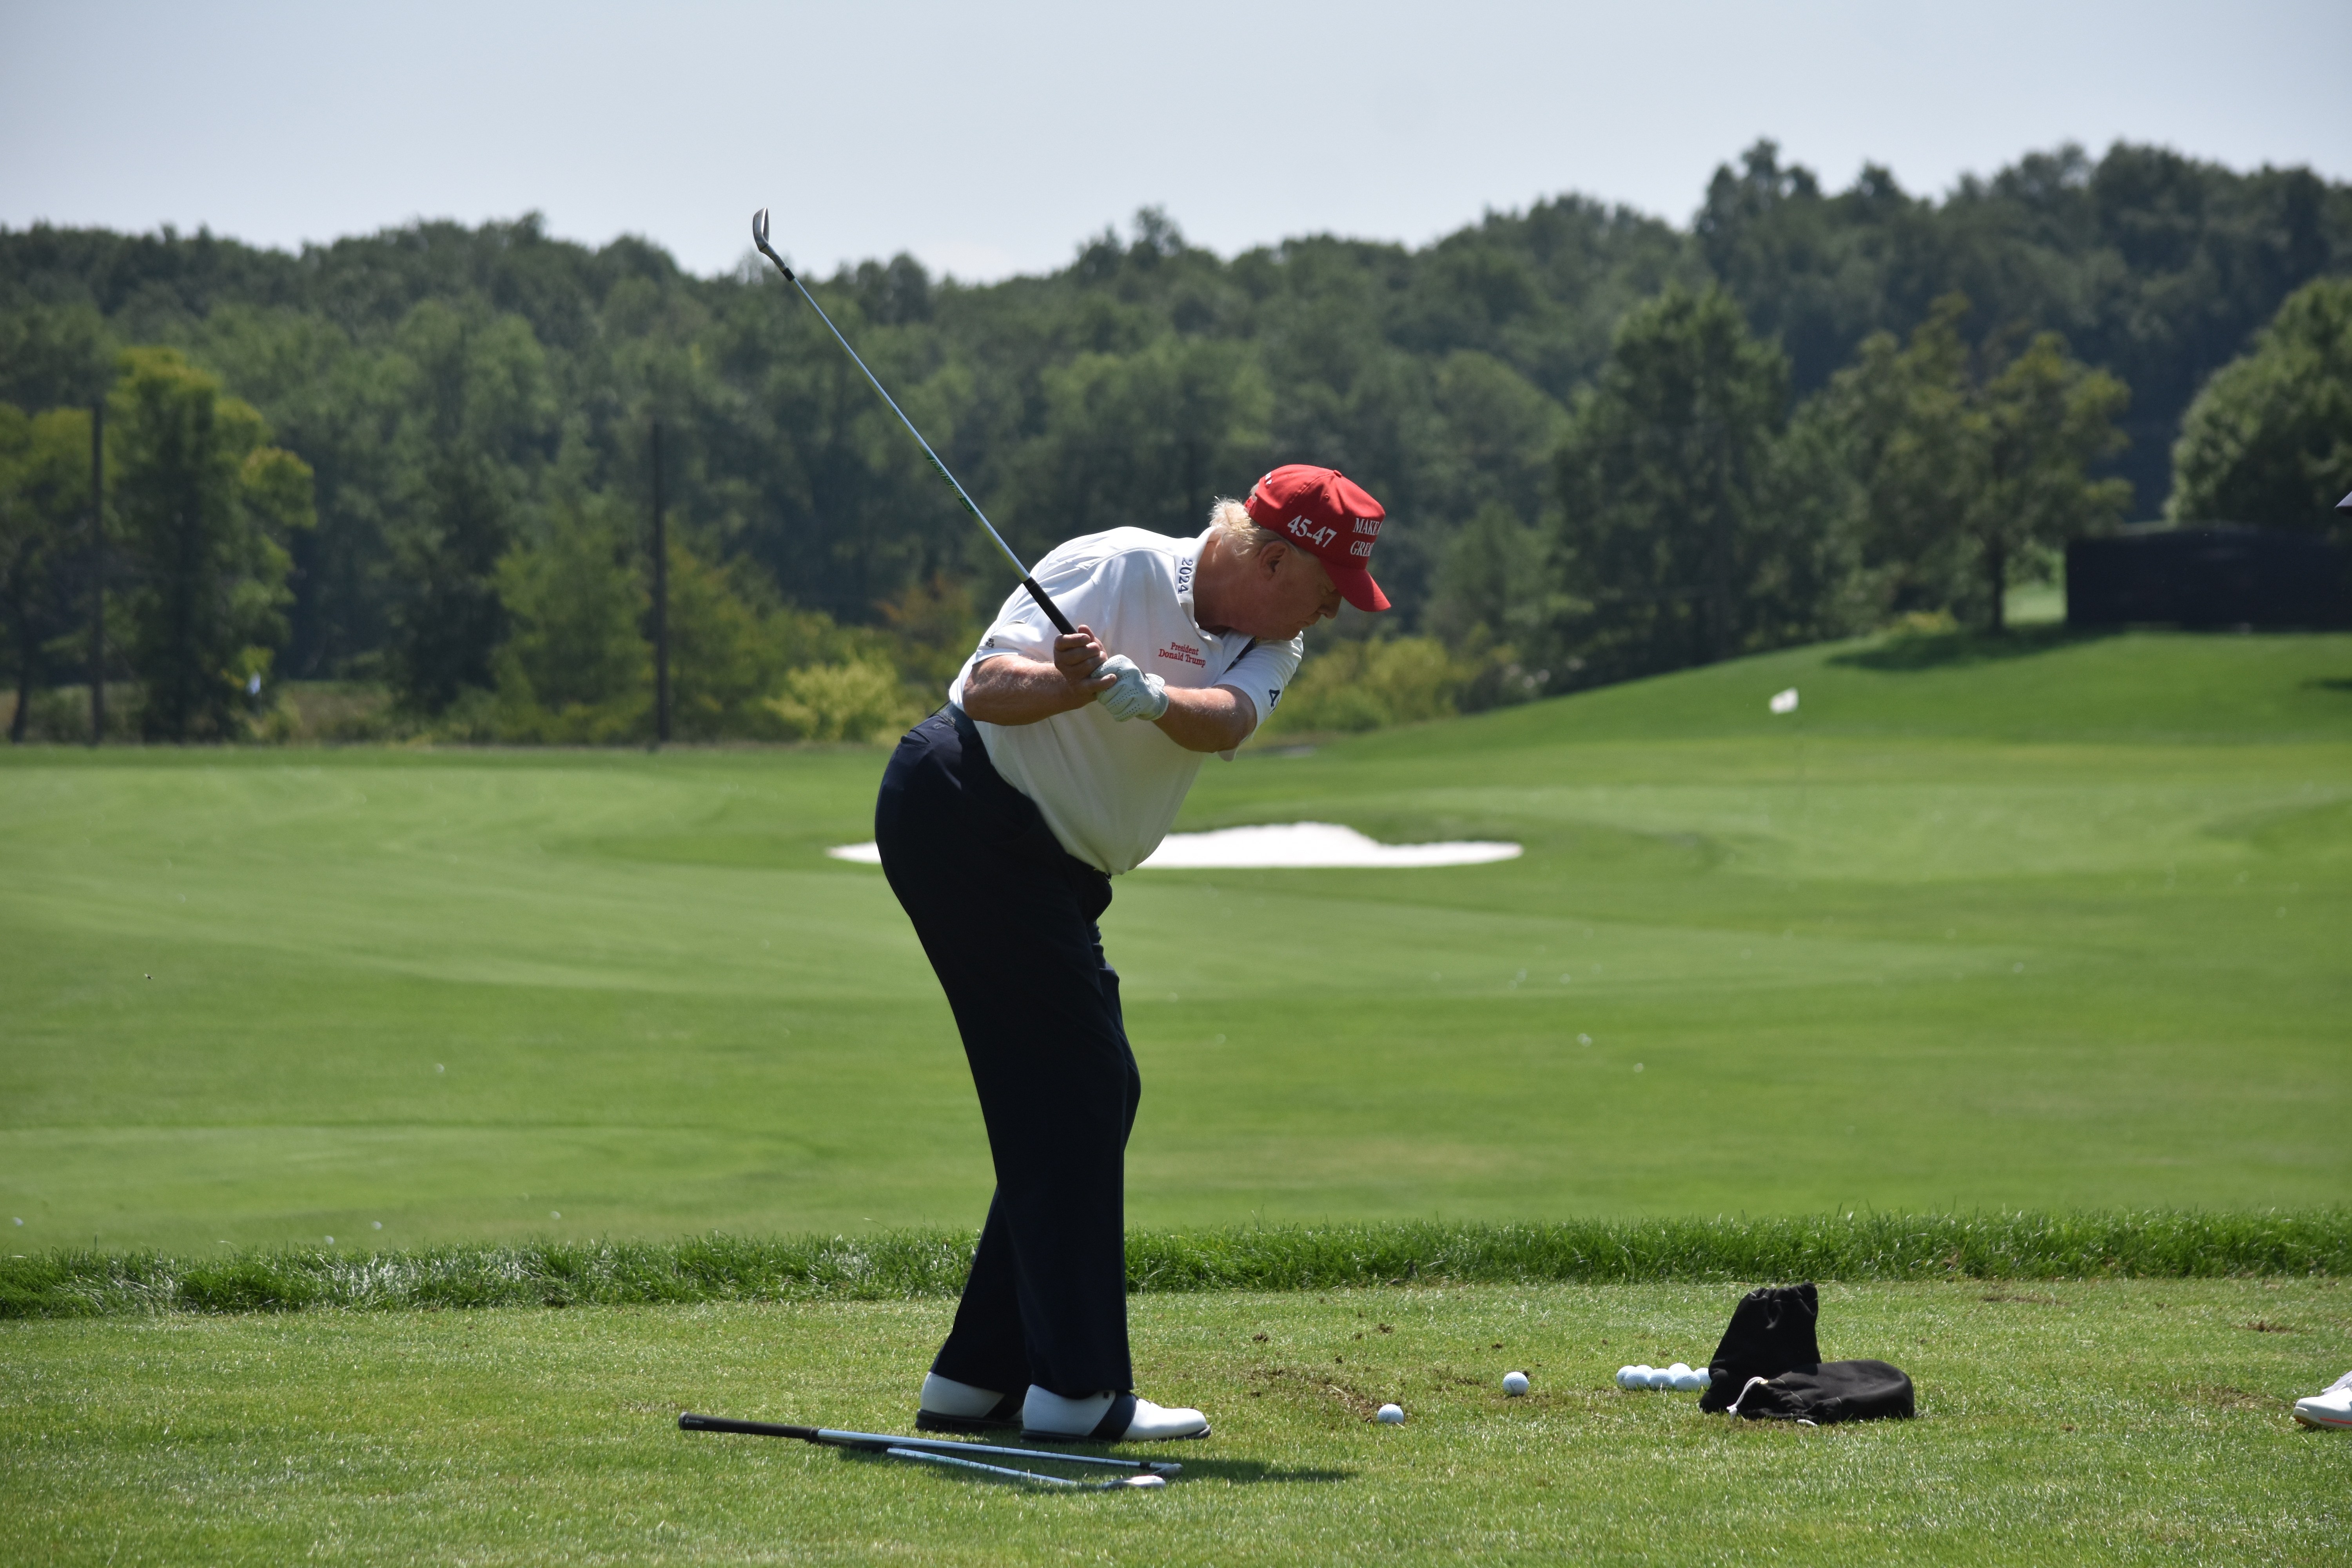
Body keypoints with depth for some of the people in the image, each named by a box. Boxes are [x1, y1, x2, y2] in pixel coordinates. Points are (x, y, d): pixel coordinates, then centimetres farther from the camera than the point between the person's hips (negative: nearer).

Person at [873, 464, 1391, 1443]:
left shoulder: (1270, 647, 5)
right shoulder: (1116, 570, -14)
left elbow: (1228, 719, -18)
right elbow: (987, 689, -23)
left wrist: (1150, 697, -39)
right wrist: (1068, 682, -43)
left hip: (1051, 871, 9)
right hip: (964, 811, -9)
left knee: (1092, 1097, 10)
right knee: (1079, 1086, -14)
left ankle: (980, 1377, 15)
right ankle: (1078, 1389, -15)